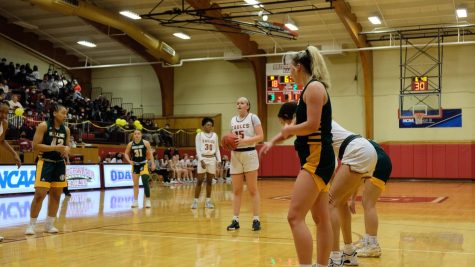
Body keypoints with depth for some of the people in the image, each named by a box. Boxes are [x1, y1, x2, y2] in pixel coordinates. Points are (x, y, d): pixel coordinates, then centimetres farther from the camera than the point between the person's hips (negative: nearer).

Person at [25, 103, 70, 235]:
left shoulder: (66, 129, 5)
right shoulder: (43, 126, -11)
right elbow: (35, 146, -15)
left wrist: (66, 149, -9)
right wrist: (55, 147, -21)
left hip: (59, 164, 6)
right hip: (45, 163, -6)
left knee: (56, 194, 8)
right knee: (40, 194, -10)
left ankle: (49, 224, 20)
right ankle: (31, 225, 2)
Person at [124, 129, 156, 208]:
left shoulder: (145, 143, -10)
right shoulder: (130, 144, -5)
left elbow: (150, 153, -1)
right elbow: (126, 153, 7)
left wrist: (153, 163, -5)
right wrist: (129, 161, -10)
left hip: (143, 164, -3)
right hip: (135, 165, 3)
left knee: (145, 182, -17)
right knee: (135, 184, 11)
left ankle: (148, 200, -9)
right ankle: (135, 201, 22)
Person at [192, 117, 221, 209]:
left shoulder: (215, 135, 11)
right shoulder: (199, 135, 1)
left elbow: (217, 149, 12)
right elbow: (198, 149, -5)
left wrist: (219, 160, 3)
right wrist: (201, 160, -16)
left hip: (212, 159, 3)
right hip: (203, 158, -3)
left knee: (210, 181, 5)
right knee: (200, 181, -4)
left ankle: (208, 201, 10)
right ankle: (195, 201, -1)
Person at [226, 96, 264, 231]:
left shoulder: (253, 117, -3)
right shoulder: (233, 120, 13)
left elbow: (260, 136, -10)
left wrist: (244, 141, -21)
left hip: (249, 154, -5)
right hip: (235, 155, 5)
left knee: (252, 189, -1)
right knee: (236, 190, 5)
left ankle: (256, 219, 2)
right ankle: (235, 220, 8)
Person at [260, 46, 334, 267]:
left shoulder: (314, 87, -12)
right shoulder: (309, 89, 19)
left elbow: (312, 125, -20)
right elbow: (297, 124, 22)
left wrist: (288, 130, -4)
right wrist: (273, 141, 12)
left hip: (317, 159, -11)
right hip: (315, 159, 11)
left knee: (295, 217, -15)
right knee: (321, 219, 13)